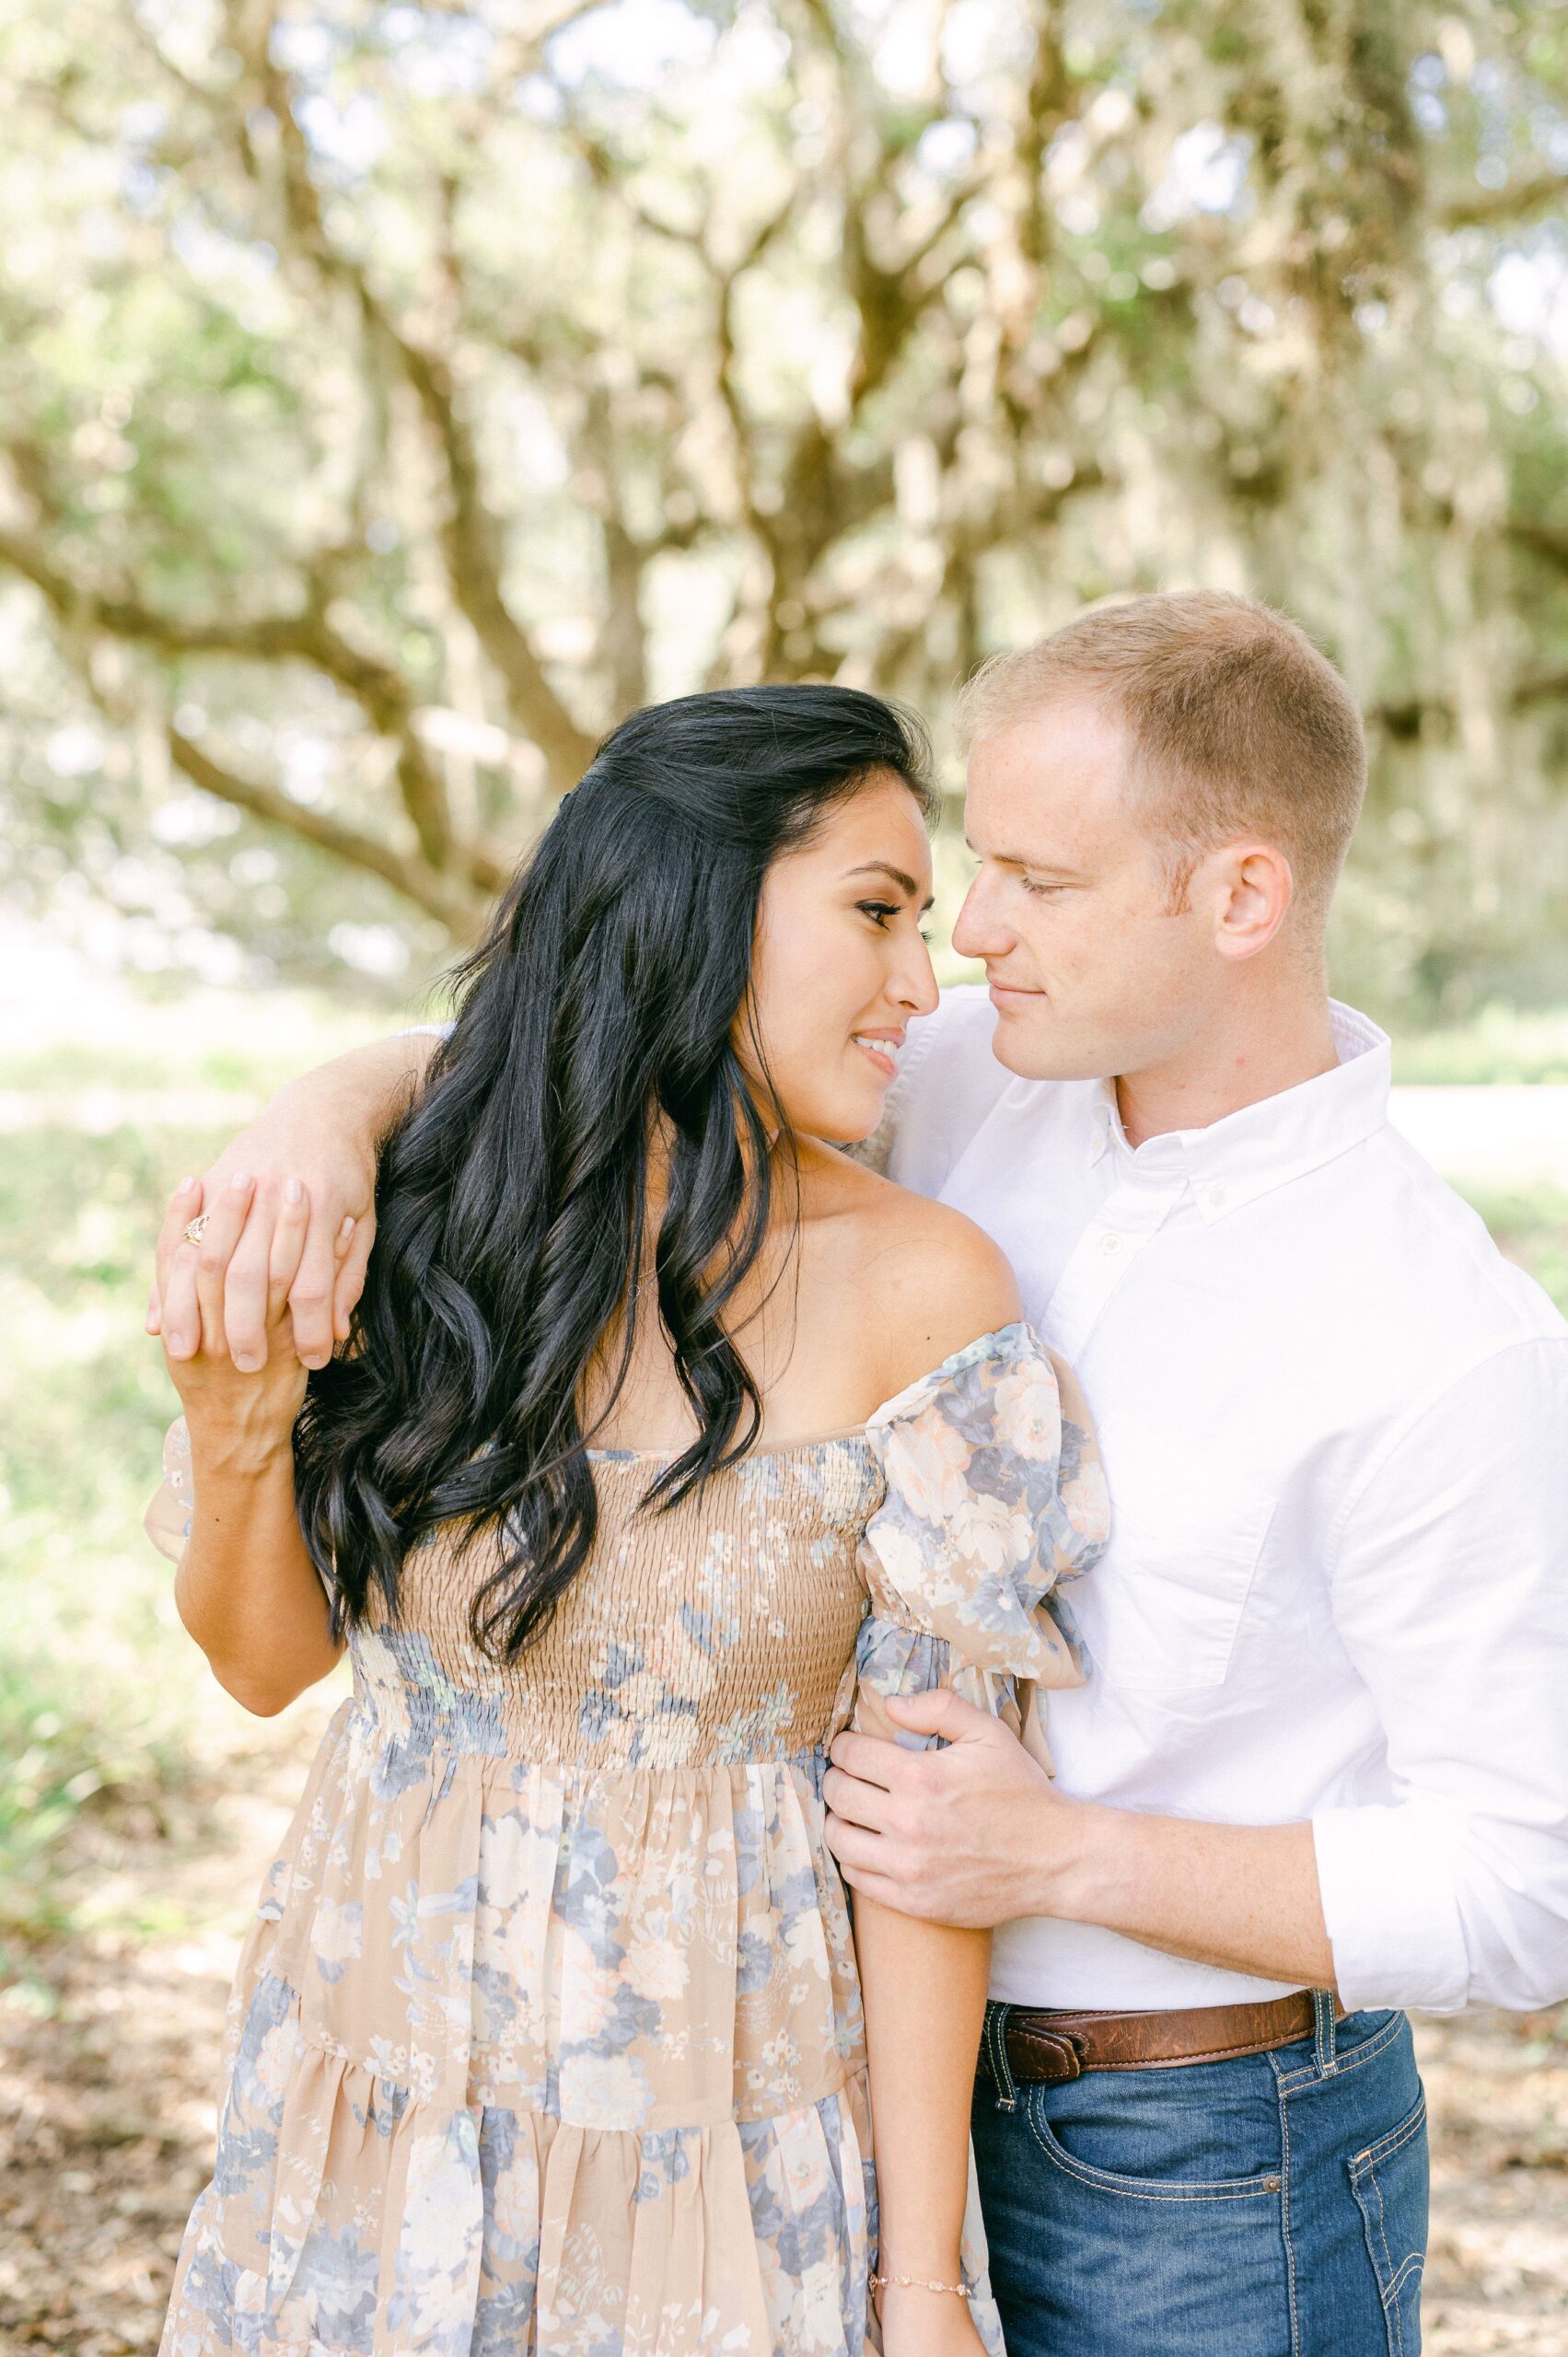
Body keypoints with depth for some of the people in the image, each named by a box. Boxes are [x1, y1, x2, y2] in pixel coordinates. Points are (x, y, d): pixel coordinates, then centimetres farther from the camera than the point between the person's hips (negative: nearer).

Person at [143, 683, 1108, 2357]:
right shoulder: (412, 1221, -8)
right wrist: (236, 1427, -18)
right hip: (379, 2090, 2)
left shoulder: (916, 1287, -15)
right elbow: (267, 1658, 2)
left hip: (727, 2137, -2)